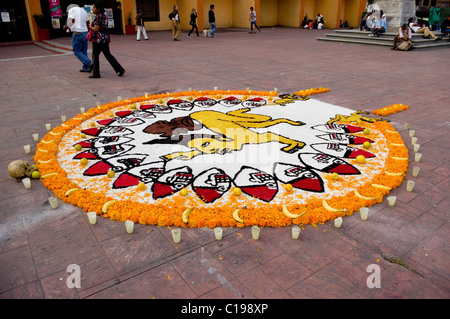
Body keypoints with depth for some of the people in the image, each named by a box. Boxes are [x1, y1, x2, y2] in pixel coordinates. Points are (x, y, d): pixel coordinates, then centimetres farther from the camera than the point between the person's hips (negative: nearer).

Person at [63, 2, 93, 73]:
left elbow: (71, 20, -16)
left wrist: (66, 26, 0)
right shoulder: (83, 10, 17)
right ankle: (86, 68, 12)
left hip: (77, 33, -7)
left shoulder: (72, 9, -2)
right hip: (85, 33, 7)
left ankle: (89, 64, -13)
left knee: (76, 51, 1)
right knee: (84, 52, 12)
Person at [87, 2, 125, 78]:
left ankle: (96, 74, 7)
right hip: (105, 38, 9)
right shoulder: (104, 15, 13)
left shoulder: (98, 17, -16)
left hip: (98, 40, -9)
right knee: (108, 55, 13)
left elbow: (96, 29, -19)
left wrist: (90, 27, -1)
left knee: (95, 56, 2)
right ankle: (120, 69, 7)